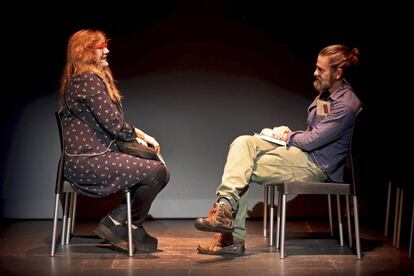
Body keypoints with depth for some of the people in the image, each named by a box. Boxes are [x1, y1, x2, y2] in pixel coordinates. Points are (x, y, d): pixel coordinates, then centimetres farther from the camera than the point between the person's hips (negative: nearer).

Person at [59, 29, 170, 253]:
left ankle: (116, 221, 6)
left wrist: (135, 137, 6)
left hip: (89, 157, 11)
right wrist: (141, 136, -2)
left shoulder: (87, 78, 20)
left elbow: (107, 123, 19)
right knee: (157, 172, -18)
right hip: (89, 162, -11)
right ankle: (133, 230, 2)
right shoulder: (88, 79, -13)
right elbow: (113, 123, -18)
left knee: (151, 160, 11)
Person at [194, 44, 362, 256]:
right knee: (242, 143, -11)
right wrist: (287, 134, 3)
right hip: (302, 152, 9)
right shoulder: (325, 93, 13)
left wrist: (287, 136, 0)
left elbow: (311, 141, -18)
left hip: (316, 165, -9)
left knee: (244, 169, -16)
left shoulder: (346, 105, -17)